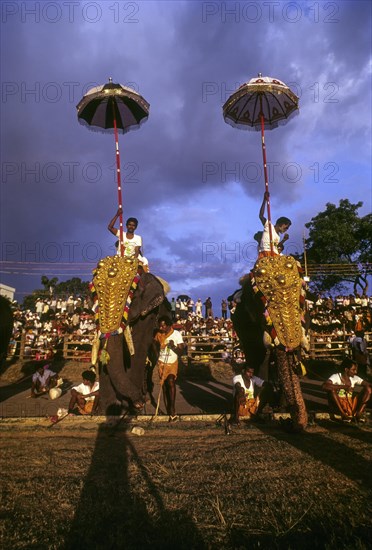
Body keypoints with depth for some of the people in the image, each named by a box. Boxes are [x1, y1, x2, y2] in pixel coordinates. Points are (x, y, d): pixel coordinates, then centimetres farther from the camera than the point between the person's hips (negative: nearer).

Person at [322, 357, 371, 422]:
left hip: (351, 405, 5)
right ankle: (343, 415, -23)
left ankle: (358, 413, -15)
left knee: (368, 389, -7)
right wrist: (343, 387, -36)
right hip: (338, 407, -4)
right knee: (332, 389, -32)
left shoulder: (354, 378, 3)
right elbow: (324, 386, -33)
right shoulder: (336, 377, -14)